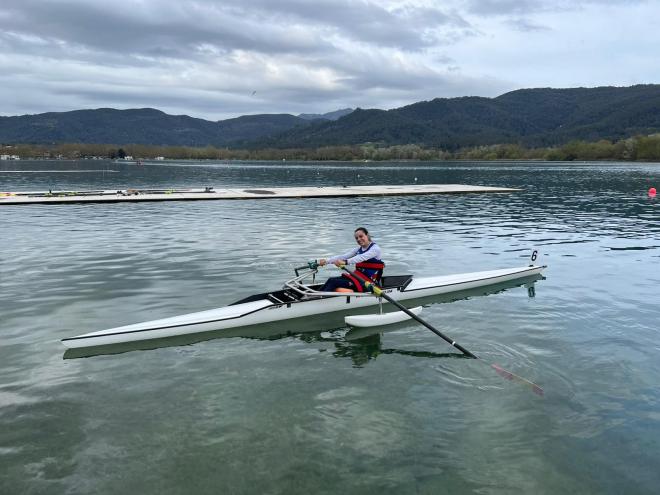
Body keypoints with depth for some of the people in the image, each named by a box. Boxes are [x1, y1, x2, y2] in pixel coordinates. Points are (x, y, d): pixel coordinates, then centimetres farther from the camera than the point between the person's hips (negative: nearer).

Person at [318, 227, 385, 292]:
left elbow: (362, 257, -27)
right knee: (331, 279, -14)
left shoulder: (375, 248, -8)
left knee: (334, 282, -22)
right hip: (358, 277, 7)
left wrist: (345, 262, -42)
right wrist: (326, 261, -14)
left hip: (367, 282, -7)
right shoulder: (358, 249, 13)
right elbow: (343, 256, 1)